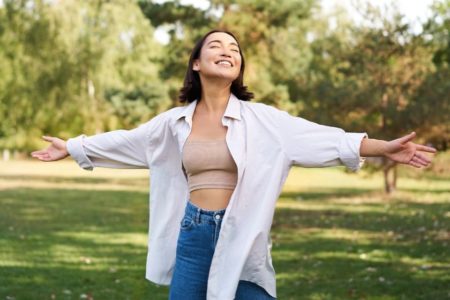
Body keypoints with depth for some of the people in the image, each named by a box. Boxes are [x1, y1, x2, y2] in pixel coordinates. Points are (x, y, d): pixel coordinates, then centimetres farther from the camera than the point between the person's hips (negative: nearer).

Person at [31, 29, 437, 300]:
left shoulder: (261, 119, -4)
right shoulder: (174, 122, 5)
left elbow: (319, 138, -11)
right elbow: (125, 142, 16)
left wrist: (383, 148, -19)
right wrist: (72, 148, 21)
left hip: (243, 238, -2)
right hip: (193, 236, 3)